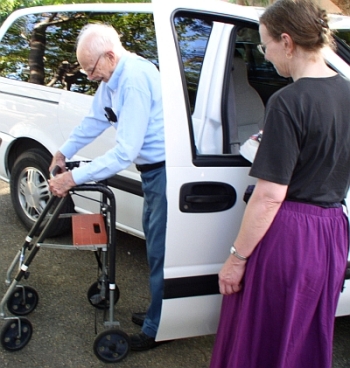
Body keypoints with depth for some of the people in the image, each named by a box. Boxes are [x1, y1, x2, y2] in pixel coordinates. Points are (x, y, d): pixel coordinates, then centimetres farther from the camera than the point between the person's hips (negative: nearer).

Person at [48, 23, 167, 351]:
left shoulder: (135, 79, -27)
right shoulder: (112, 76, 4)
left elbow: (125, 152, -29)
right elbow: (95, 119, 20)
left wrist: (74, 178, -25)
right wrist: (64, 152, 17)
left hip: (166, 171, -10)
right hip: (153, 170, 10)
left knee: (160, 250, -1)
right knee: (154, 242, 18)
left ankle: (156, 330, 12)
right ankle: (157, 314, 33)